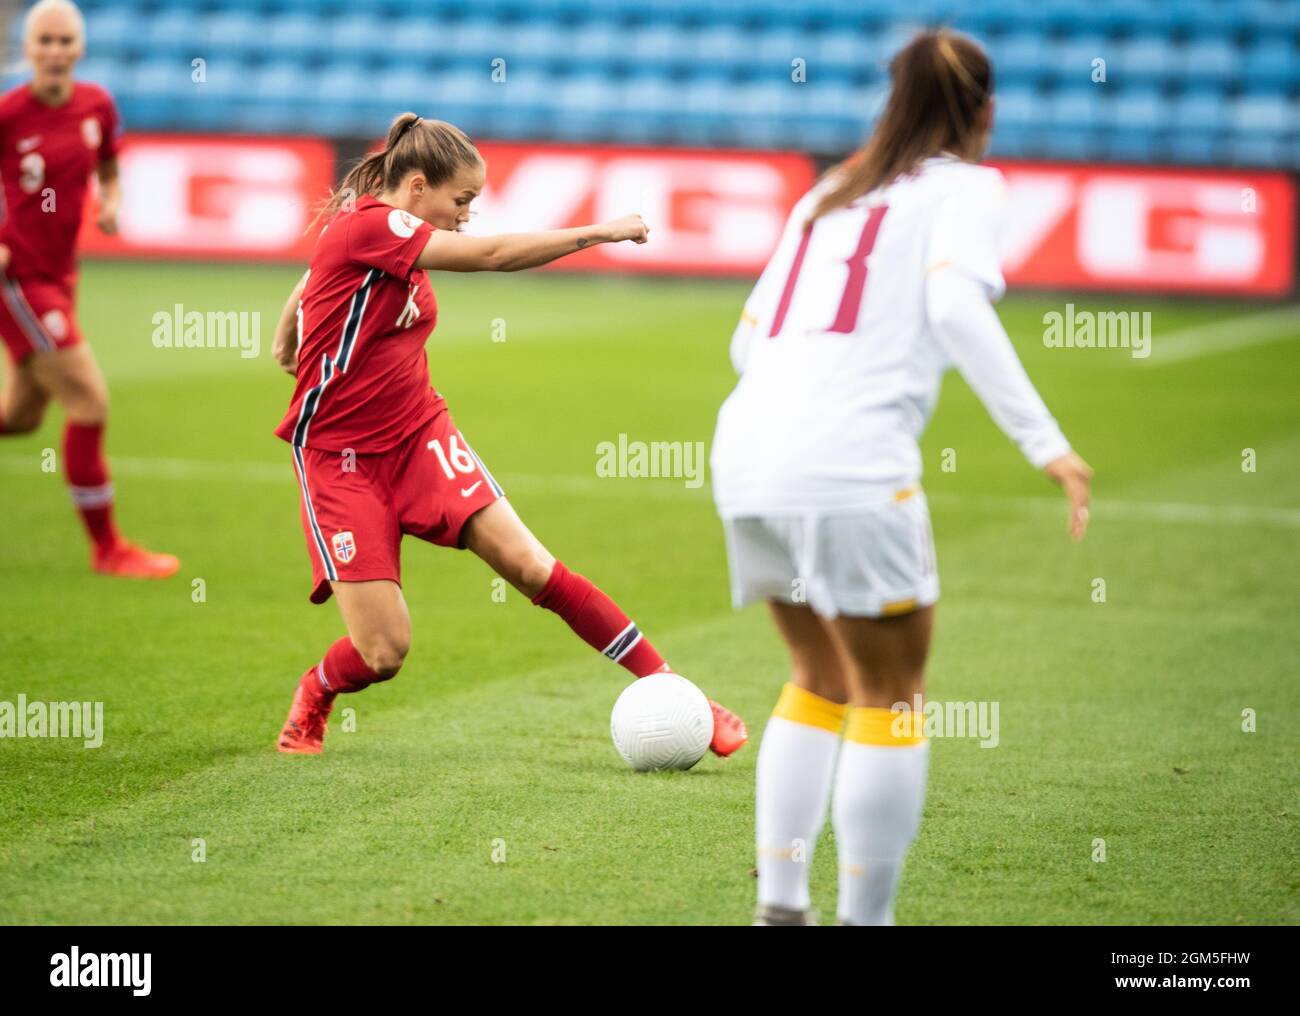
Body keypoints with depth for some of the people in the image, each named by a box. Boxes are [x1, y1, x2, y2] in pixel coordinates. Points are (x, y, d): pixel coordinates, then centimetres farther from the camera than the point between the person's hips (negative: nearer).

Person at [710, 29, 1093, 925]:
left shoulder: (831, 193, 25)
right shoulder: (964, 185, 7)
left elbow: (749, 339, 23)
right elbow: (955, 304, -13)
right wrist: (1046, 443, -17)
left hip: (747, 453, 6)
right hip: (850, 466, -6)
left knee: (822, 679, 21)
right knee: (891, 693, 7)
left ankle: (780, 904, 15)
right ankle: (866, 917, 5)